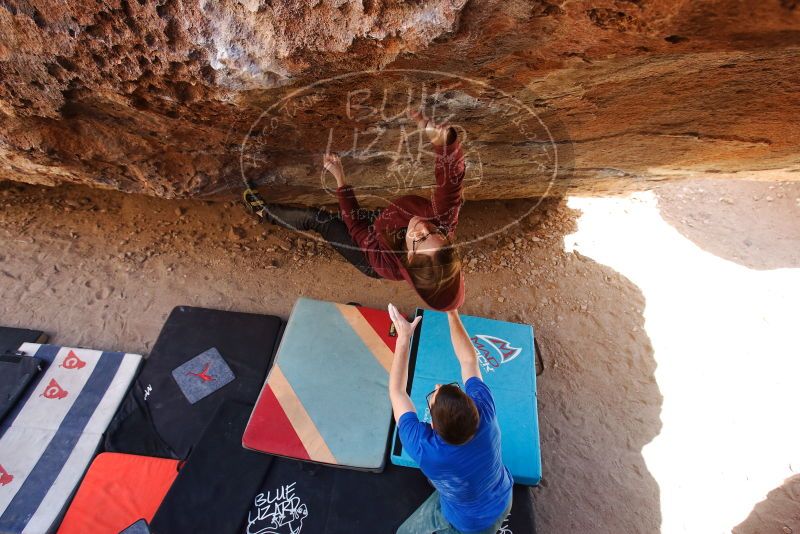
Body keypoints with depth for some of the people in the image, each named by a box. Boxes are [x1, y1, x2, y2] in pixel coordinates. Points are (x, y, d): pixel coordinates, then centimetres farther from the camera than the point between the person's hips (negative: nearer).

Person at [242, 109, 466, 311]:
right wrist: (443, 139, -65)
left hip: (370, 254, -3)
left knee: (315, 218, 6)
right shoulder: (443, 222, -43)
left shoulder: (387, 263, -46)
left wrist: (340, 178, -27)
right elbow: (451, 178, -46)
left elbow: (355, 223, -32)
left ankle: (266, 212, 34)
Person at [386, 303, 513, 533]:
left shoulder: (425, 449, -42)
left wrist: (403, 338, -25)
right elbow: (469, 361, -20)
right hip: (503, 501, 4)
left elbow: (397, 392, -27)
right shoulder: (485, 414, -36)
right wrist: (452, 313, -22)